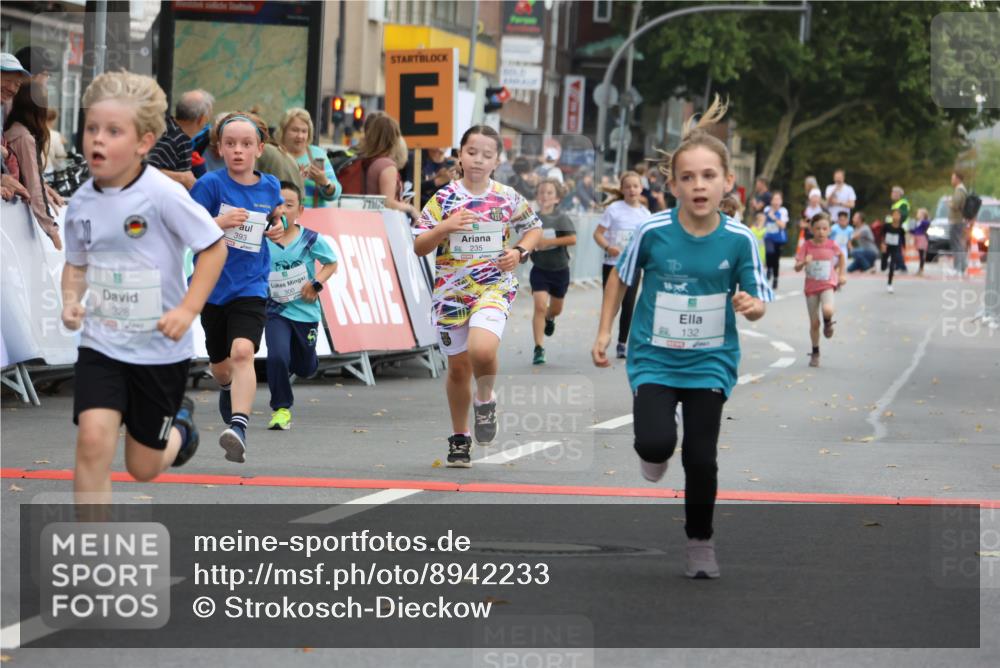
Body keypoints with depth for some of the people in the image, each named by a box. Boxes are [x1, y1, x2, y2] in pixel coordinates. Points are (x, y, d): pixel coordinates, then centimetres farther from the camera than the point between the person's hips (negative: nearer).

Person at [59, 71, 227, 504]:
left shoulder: (162, 195, -18)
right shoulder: (81, 203, -3)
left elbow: (214, 247, -12)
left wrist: (188, 310, -20)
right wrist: (71, 301, -6)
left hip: (159, 350, -3)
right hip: (101, 345, 3)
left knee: (143, 467, 10)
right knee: (93, 437, -20)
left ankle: (178, 426, 46)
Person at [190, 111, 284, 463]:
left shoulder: (269, 187, 1)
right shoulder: (210, 184, -9)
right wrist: (219, 222, -26)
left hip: (250, 287, 0)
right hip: (213, 286, 1)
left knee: (242, 352, -25)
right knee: (220, 363, 17)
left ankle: (238, 427, -35)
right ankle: (227, 388, 54)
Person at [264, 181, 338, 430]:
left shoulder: (311, 239, -9)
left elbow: (331, 263, 5)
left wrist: (316, 283, -11)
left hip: (305, 310, 1)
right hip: (276, 311, -1)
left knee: (304, 368, 14)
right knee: (277, 356, -23)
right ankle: (281, 409, -5)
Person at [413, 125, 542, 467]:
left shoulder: (508, 198, 1)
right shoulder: (444, 198, -1)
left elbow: (534, 228, 17)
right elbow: (419, 247, -1)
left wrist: (519, 251, -2)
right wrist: (444, 228, -18)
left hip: (494, 287, -1)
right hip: (451, 291, 1)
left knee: (481, 351, -28)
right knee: (458, 368, 9)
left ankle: (485, 400, 4)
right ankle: (460, 437, 29)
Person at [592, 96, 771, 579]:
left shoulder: (739, 240, -13)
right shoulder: (653, 232, -14)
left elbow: (758, 301, -4)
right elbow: (621, 277, 4)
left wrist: (751, 307, -27)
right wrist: (604, 332, 3)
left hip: (709, 362, 1)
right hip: (654, 358, -1)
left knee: (701, 458, 0)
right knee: (657, 443, -19)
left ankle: (700, 543, 24)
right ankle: (653, 459, 21)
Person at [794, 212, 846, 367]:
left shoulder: (832, 245, -6)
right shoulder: (807, 246, -7)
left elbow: (842, 255, 16)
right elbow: (797, 267, -10)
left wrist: (842, 274, 13)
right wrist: (804, 262, -30)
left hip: (827, 285, -1)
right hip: (811, 287, 1)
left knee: (828, 310, -31)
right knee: (814, 323, 5)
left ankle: (828, 323, 7)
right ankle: (815, 353, 23)